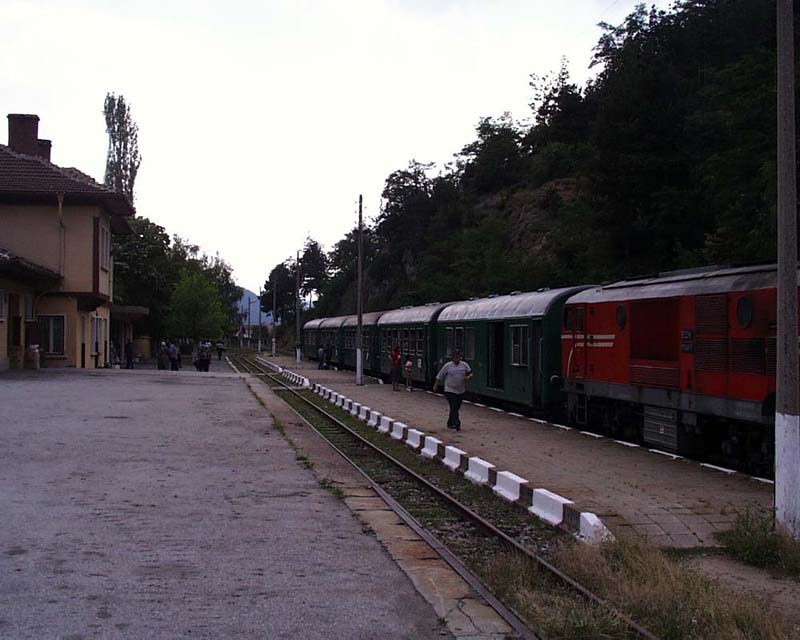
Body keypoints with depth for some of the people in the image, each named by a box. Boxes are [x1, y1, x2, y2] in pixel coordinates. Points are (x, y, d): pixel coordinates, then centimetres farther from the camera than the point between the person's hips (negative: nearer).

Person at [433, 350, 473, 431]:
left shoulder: (464, 365, 3)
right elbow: (440, 377, 4)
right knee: (454, 408, -14)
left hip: (461, 391, 4)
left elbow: (470, 373, 8)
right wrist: (436, 386, 10)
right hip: (450, 390, -4)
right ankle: (456, 424, -18)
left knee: (456, 408, 11)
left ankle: (450, 424, 26)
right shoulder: (447, 366, -4)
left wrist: (468, 377, -15)